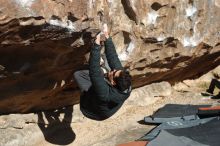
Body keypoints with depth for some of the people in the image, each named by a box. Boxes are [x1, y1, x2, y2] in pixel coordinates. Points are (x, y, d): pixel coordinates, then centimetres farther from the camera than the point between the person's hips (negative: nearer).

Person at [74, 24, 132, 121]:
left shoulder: (105, 93, -48)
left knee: (77, 74, 1)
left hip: (93, 112, -5)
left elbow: (94, 72, -48)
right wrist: (107, 39, -22)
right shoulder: (126, 86, -31)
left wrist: (97, 45, -48)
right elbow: (114, 59, -25)